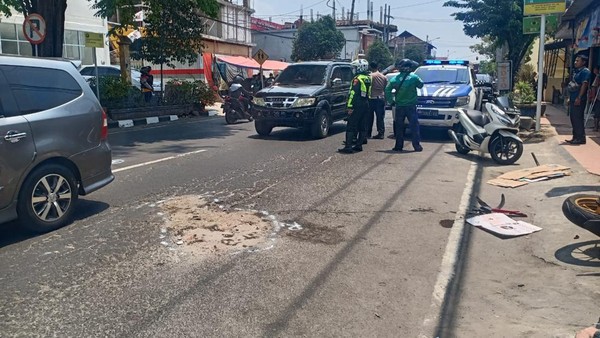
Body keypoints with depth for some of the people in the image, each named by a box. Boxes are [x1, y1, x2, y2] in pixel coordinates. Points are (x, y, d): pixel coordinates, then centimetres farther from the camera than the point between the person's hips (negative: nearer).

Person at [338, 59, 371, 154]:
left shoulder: (357, 79, -13)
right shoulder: (368, 79, 14)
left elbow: (353, 94, -19)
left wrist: (350, 106, -20)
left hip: (357, 106, -8)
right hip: (366, 105, 8)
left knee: (351, 126, -8)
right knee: (362, 126, 12)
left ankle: (348, 147, -12)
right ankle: (359, 145, 17)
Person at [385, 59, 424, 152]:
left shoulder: (395, 79, -2)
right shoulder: (414, 77, -6)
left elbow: (387, 90, -7)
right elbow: (421, 85, 10)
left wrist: (391, 101, 1)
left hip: (399, 106, 1)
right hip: (411, 106, -1)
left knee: (399, 126, 8)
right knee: (414, 125, 4)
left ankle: (398, 146, 8)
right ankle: (417, 145, 3)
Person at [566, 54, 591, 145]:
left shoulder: (585, 71, -9)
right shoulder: (576, 71, 19)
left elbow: (584, 85, -18)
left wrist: (579, 98, -23)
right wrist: (570, 98, 21)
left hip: (579, 100, -10)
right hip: (573, 99, 10)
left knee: (578, 118, -9)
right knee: (573, 118, 12)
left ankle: (581, 138, -5)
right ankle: (575, 137, 19)